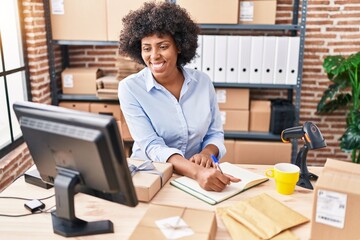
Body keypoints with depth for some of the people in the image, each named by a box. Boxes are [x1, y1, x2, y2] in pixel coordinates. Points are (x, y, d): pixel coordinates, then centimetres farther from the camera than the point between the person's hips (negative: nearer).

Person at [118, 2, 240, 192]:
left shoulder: (203, 82, -1)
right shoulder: (130, 88, -10)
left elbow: (215, 134, 7)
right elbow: (151, 147, -19)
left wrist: (206, 153, -16)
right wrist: (198, 172, -34)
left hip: (199, 175, 1)